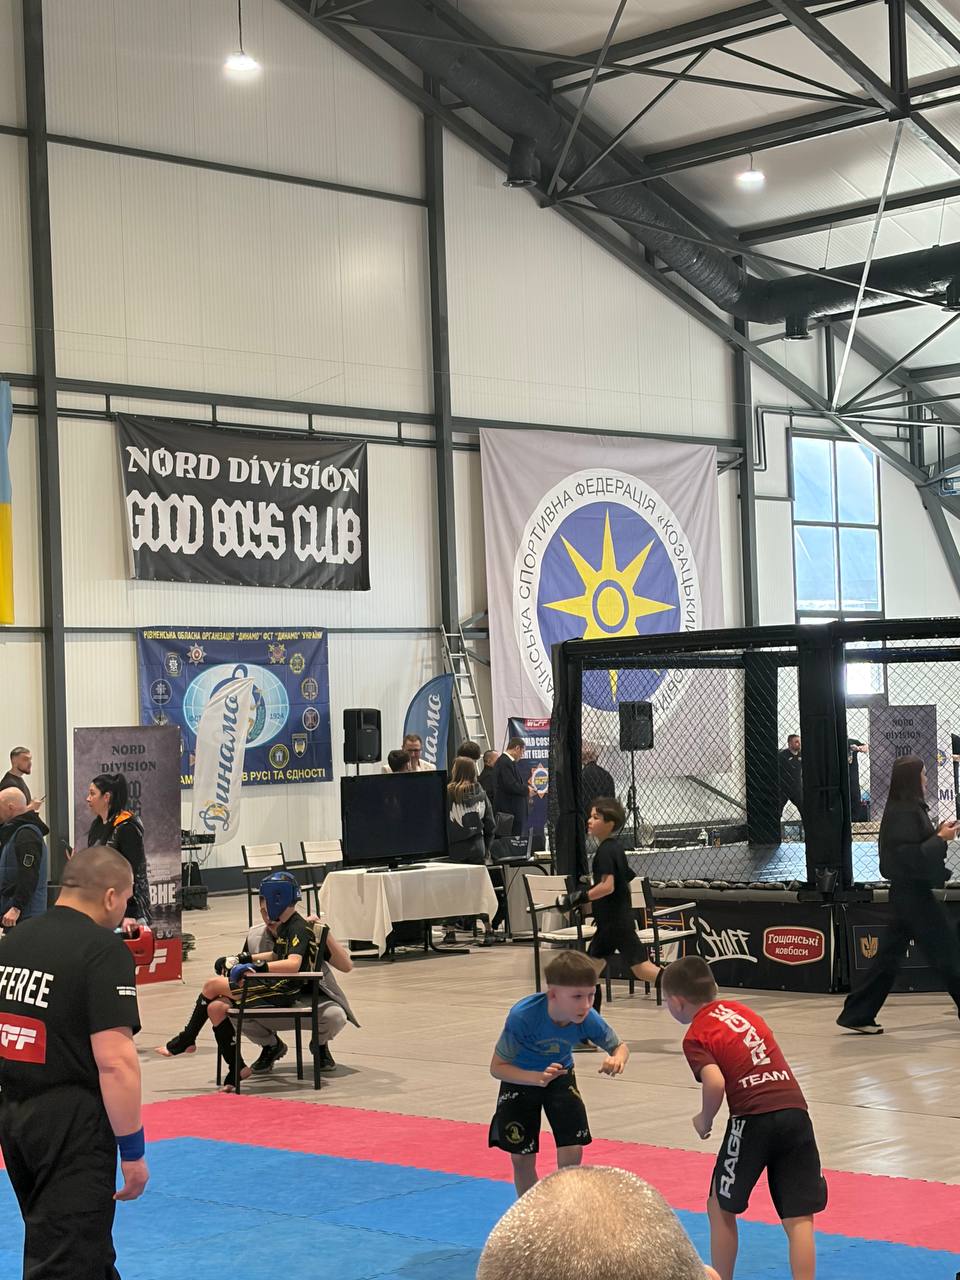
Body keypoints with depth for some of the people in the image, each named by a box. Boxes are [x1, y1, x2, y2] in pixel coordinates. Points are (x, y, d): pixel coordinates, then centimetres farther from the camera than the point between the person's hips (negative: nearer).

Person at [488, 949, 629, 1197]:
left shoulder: (588, 1019, -30)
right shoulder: (523, 1016, -39)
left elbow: (619, 1046, -11)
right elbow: (497, 1067, -30)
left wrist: (618, 1059, -36)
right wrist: (536, 1078, -48)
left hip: (560, 1077, 2)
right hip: (521, 1079, -2)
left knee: (572, 1153, -7)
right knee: (522, 1158, 3)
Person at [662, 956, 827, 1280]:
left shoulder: (695, 1037, 0)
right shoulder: (739, 1009, 21)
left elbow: (716, 1084, -14)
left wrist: (704, 1120, 2)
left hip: (753, 1120, -5)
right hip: (795, 1110, 5)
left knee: (721, 1208, 15)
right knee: (798, 1218, 4)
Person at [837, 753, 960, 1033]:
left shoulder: (906, 809, 13)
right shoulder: (905, 813, -18)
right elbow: (911, 856, -23)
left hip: (906, 893, 10)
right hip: (913, 894, -10)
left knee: (889, 956, 10)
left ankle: (858, 1015, 11)